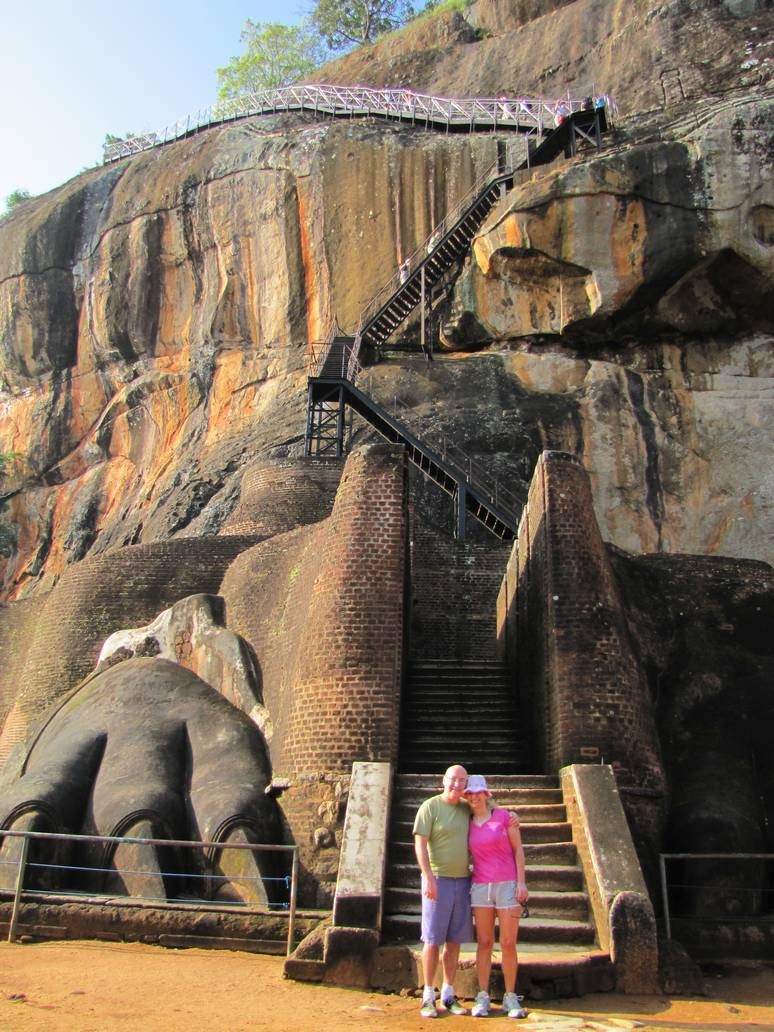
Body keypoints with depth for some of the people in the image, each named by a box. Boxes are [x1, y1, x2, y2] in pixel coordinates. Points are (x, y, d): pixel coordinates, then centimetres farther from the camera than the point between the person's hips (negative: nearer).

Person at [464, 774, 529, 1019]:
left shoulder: (503, 816, -3)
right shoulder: (468, 824, 7)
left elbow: (518, 849, -2)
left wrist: (521, 883, -9)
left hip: (508, 885, -3)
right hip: (481, 887, 3)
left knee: (508, 944, 0)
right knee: (484, 943, 4)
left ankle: (510, 997, 12)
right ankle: (483, 997, 11)